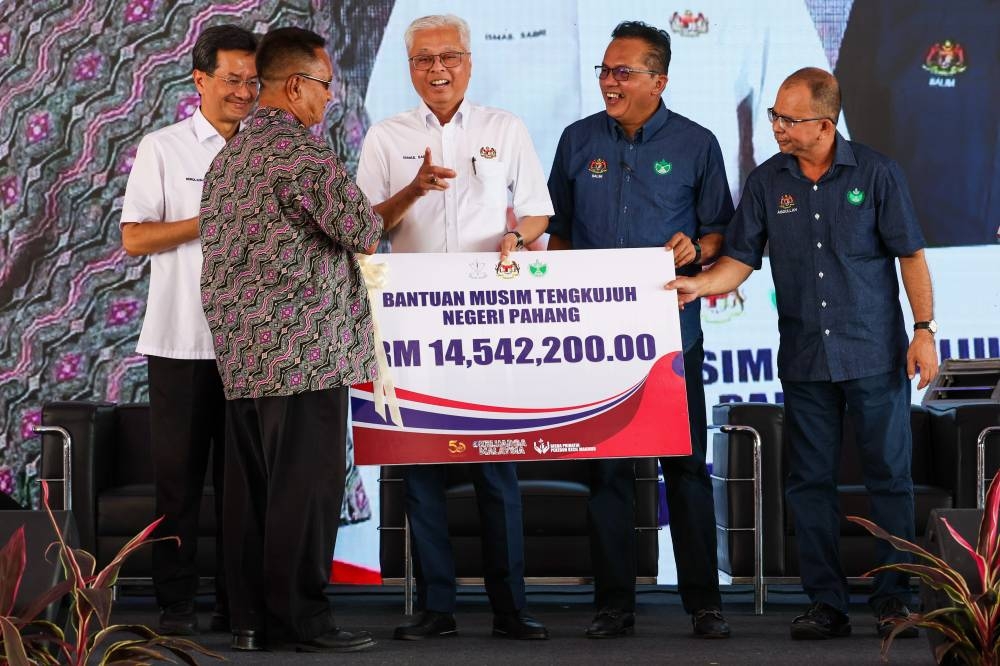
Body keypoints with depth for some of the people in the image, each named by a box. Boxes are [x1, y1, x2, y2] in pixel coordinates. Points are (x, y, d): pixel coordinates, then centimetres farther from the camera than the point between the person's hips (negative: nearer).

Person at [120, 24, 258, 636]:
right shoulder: (162, 149, 3)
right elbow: (134, 239, -3)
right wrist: (210, 221, -13)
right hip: (181, 339, -3)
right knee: (180, 473, -1)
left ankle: (239, 600, 11)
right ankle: (177, 602, 4)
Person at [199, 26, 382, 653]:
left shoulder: (228, 156, 17)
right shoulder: (301, 149, -12)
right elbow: (364, 230, -11)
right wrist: (366, 225, 11)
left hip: (240, 355, 9)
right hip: (304, 348, -9)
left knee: (251, 487, 9)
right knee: (307, 487, -4)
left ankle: (253, 618, 13)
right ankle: (303, 618, -1)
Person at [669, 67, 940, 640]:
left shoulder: (876, 172, -2)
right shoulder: (767, 182, 5)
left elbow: (911, 255, 0)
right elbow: (739, 260, 5)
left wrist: (925, 329, -5)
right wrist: (698, 285, -13)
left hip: (876, 356, -3)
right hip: (804, 361, 3)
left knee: (890, 474, 0)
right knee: (811, 481, 5)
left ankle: (894, 598, 10)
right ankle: (827, 603, 13)